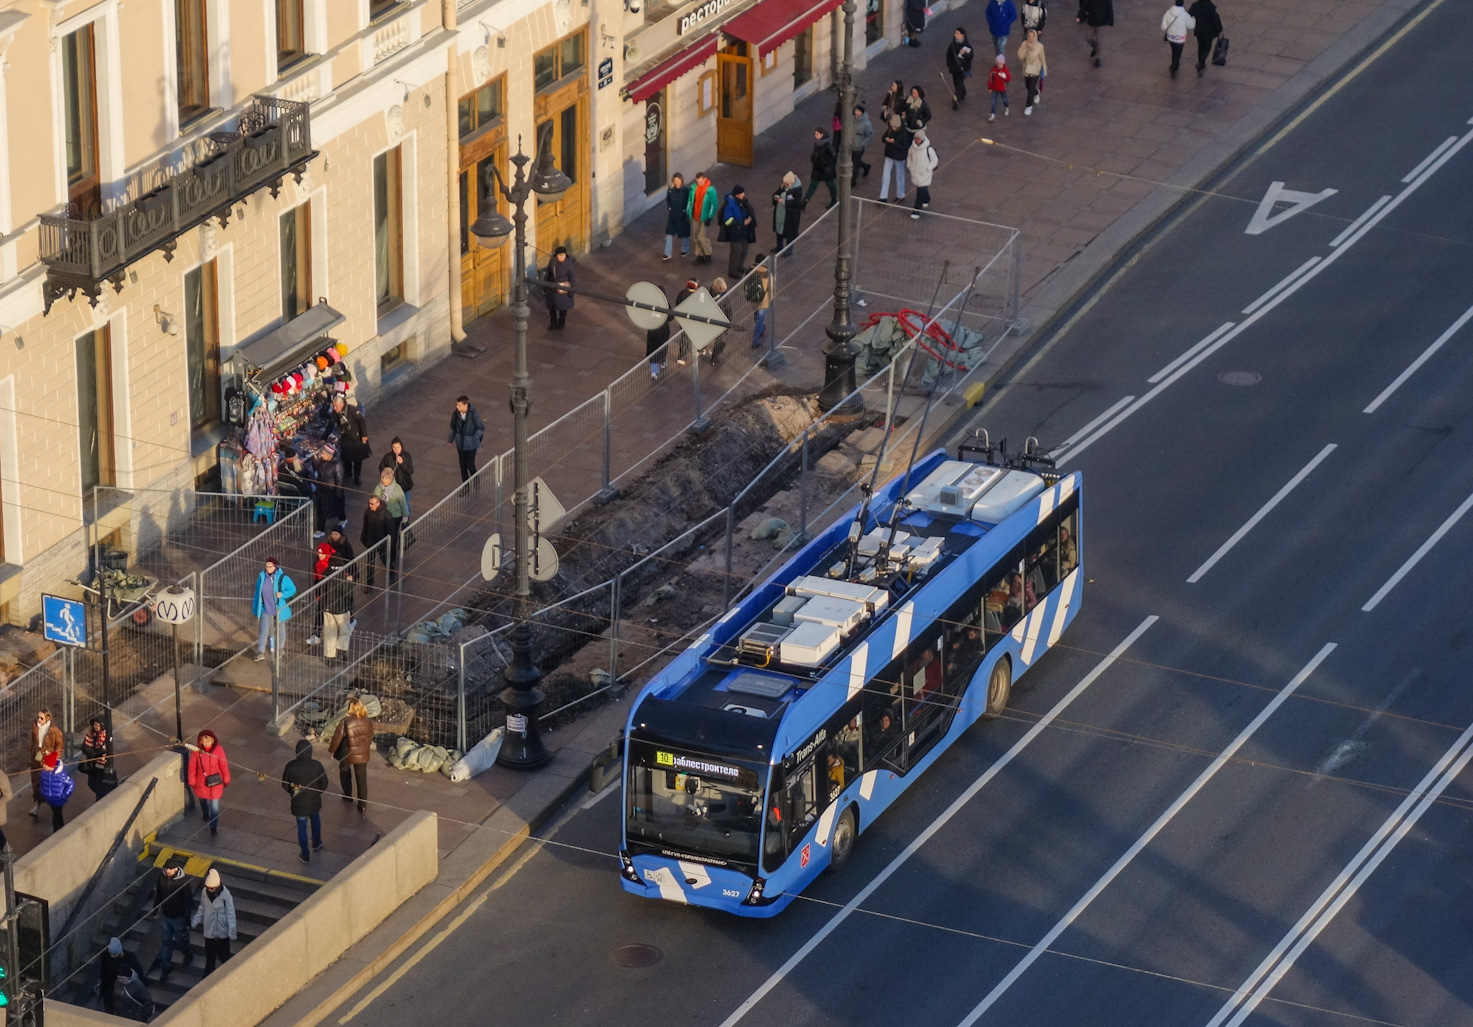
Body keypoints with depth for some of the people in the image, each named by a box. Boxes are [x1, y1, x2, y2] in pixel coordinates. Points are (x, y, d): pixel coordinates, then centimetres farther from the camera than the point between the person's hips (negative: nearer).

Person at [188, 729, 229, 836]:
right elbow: (192, 767, -8)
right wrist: (192, 782, -1)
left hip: (215, 782, -2)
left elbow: (223, 766, -9)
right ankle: (205, 814, 57)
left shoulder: (218, 750, -21)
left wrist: (226, 780, 0)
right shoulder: (197, 750, -20)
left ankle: (213, 827, 14)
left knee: (214, 805, 0)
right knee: (203, 800, 27)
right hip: (201, 782, 2)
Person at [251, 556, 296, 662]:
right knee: (264, 629, -6)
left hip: (279, 609, -1)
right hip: (265, 609, 1)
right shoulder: (261, 577, -5)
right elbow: (258, 593, 6)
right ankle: (261, 653, -5)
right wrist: (255, 607, 10)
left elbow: (292, 589, -5)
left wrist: (283, 594, -24)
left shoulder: (282, 578, -13)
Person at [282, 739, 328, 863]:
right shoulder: (317, 766, -21)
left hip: (298, 803, -2)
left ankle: (305, 855, 28)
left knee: (301, 827, 17)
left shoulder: (290, 766, -25)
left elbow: (285, 785, -11)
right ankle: (317, 844, 51)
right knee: (315, 821, 30)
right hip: (314, 801, 2)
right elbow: (324, 784, -9)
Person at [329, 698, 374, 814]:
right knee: (362, 779, 11)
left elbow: (336, 739, -14)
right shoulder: (368, 722, -12)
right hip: (363, 755, 2)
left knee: (345, 772, 27)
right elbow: (370, 738, 4)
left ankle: (348, 795, 40)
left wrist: (331, 750, 3)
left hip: (347, 755, -2)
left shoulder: (345, 723, -24)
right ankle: (362, 804, 14)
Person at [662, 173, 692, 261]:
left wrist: (686, 211, -12)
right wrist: (669, 207, 1)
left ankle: (685, 250, 38)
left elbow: (690, 202, -9)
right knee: (669, 234, 1)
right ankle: (667, 254, 7)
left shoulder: (686, 190, -17)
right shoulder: (671, 189, -6)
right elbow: (667, 199, 12)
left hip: (682, 215, -3)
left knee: (684, 233, 15)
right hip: (672, 215, 3)